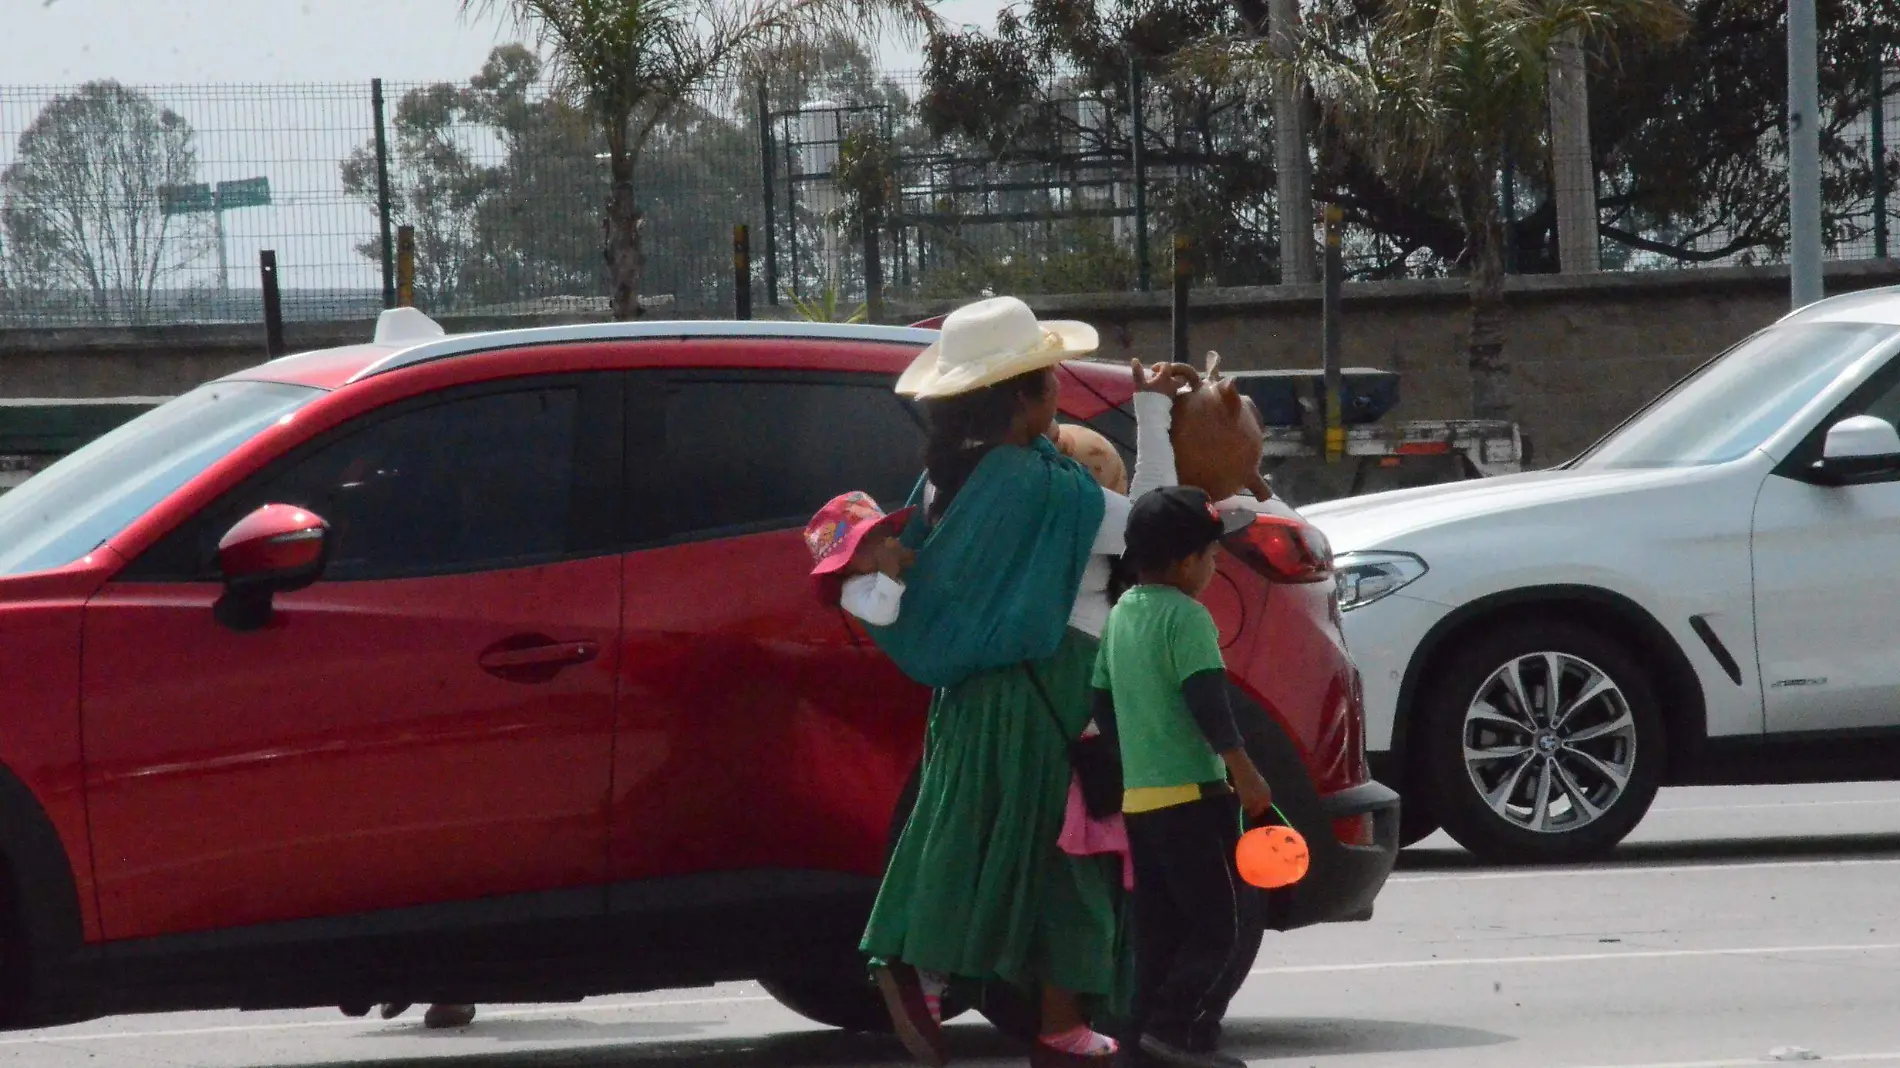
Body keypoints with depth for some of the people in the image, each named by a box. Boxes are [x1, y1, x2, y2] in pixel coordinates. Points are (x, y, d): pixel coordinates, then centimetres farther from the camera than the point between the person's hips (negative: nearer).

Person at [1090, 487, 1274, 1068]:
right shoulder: (1187, 617, -12)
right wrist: (1245, 773, -18)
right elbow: (1208, 703, -20)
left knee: (1161, 931, 11)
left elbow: (1103, 704, 20)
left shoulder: (1122, 613, 14)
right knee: (1230, 922, -6)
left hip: (1139, 797, 9)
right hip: (1193, 794, -9)